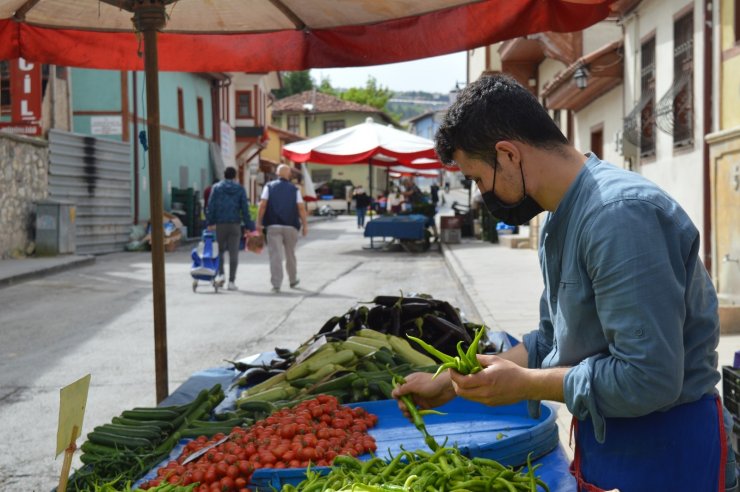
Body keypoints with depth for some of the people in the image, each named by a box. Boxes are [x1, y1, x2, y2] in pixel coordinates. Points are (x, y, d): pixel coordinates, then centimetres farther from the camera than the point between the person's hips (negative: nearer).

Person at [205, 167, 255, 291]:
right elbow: (245, 209, 1)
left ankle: (220, 274, -3)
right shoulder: (240, 189, 5)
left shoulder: (216, 187, 4)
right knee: (233, 253, 2)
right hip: (235, 224, 0)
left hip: (219, 224, 0)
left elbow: (211, 206, -4)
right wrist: (249, 226, 3)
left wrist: (210, 222, -5)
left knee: (219, 250, 15)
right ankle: (231, 281, 1)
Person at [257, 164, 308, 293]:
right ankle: (293, 281, 30)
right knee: (290, 255, 16)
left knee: (275, 255, -5)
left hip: (274, 226, -1)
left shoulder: (269, 187, 4)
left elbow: (262, 205, -5)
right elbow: (301, 208, -2)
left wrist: (259, 222, -2)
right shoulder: (294, 189, 5)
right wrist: (305, 225, 2)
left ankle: (276, 284, -13)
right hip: (291, 226, 1)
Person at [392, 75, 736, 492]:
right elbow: (553, 340, 14)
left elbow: (647, 378, -29)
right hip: (604, 441, 9)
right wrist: (451, 381, 8)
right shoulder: (563, 217, 7)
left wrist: (523, 384, -18)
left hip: (664, 454, -9)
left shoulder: (619, 212, -26)